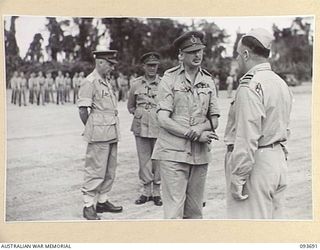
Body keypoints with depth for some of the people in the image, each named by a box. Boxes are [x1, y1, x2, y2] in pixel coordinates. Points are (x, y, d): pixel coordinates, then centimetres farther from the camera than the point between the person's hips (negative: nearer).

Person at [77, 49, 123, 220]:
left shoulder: (106, 81, 17)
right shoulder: (89, 82, -10)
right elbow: (82, 110, -12)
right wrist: (91, 130, -1)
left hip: (112, 134, 9)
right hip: (99, 135, -9)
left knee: (110, 171, 13)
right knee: (96, 171, -5)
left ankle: (102, 201, 23)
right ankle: (88, 206, 4)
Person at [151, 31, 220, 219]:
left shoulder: (208, 81, 11)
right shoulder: (170, 78, -1)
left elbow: (214, 120, 11)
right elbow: (163, 119, -8)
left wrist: (200, 128, -12)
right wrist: (197, 135, -12)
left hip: (201, 154, 4)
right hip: (173, 153, -4)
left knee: (195, 211, 10)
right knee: (174, 211, -5)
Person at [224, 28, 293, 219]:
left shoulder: (250, 86, -18)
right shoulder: (281, 83, 12)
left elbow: (247, 139, -22)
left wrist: (237, 178, -17)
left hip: (255, 164, -9)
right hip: (278, 159, 9)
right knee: (275, 217, 16)